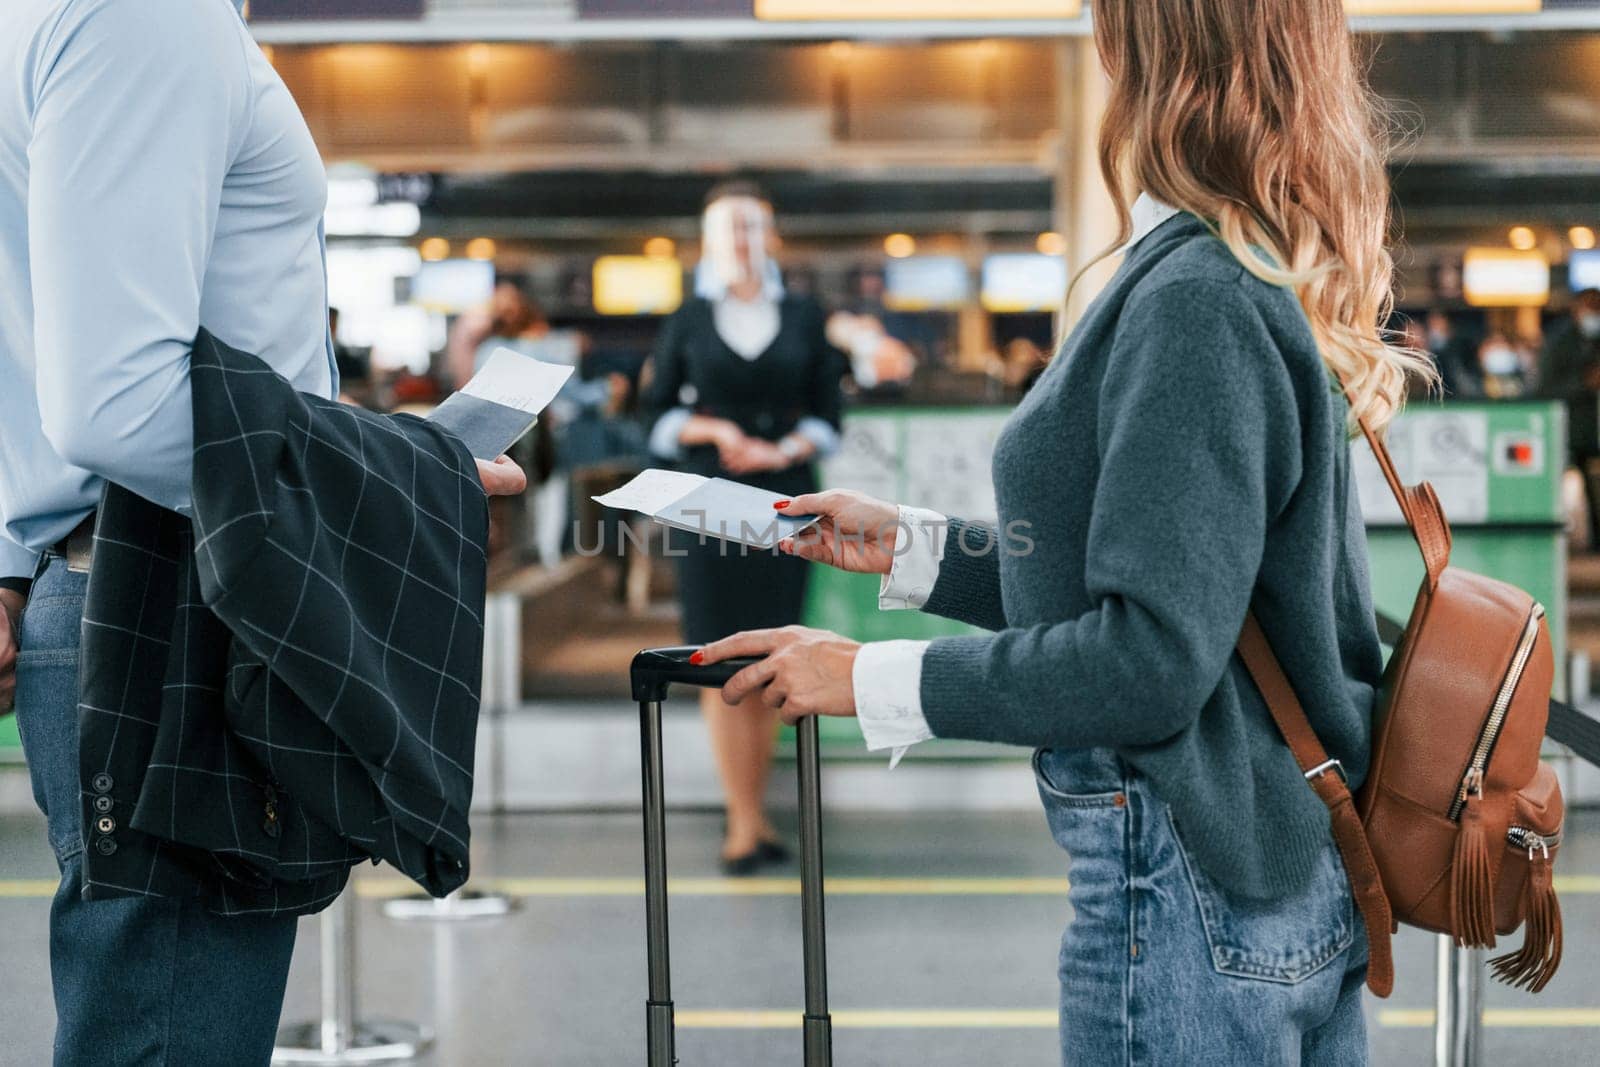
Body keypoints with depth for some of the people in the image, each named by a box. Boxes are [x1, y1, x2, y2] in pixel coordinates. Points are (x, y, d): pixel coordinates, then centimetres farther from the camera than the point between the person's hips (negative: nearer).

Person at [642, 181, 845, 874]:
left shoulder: (803, 319, 10)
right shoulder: (688, 324, 7)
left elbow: (828, 414, 9)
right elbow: (658, 413, 7)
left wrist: (784, 451, -9)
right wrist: (713, 430, -10)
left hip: (785, 498, 1)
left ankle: (752, 812, 10)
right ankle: (746, 823, -5)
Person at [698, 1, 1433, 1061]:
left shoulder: (1196, 299, -20)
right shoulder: (1279, 287, 10)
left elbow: (1153, 656, -24)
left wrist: (874, 681, -16)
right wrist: (910, 546, 18)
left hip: (1195, 890, -10)